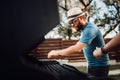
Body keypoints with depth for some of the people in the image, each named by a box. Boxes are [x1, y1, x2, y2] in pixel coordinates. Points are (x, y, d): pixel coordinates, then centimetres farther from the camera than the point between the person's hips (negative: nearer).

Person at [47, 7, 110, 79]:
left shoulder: (90, 28, -22)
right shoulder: (84, 30, 13)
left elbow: (77, 49, -30)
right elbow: (78, 47, 18)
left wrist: (57, 52, -22)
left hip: (99, 67, -10)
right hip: (93, 65, 10)